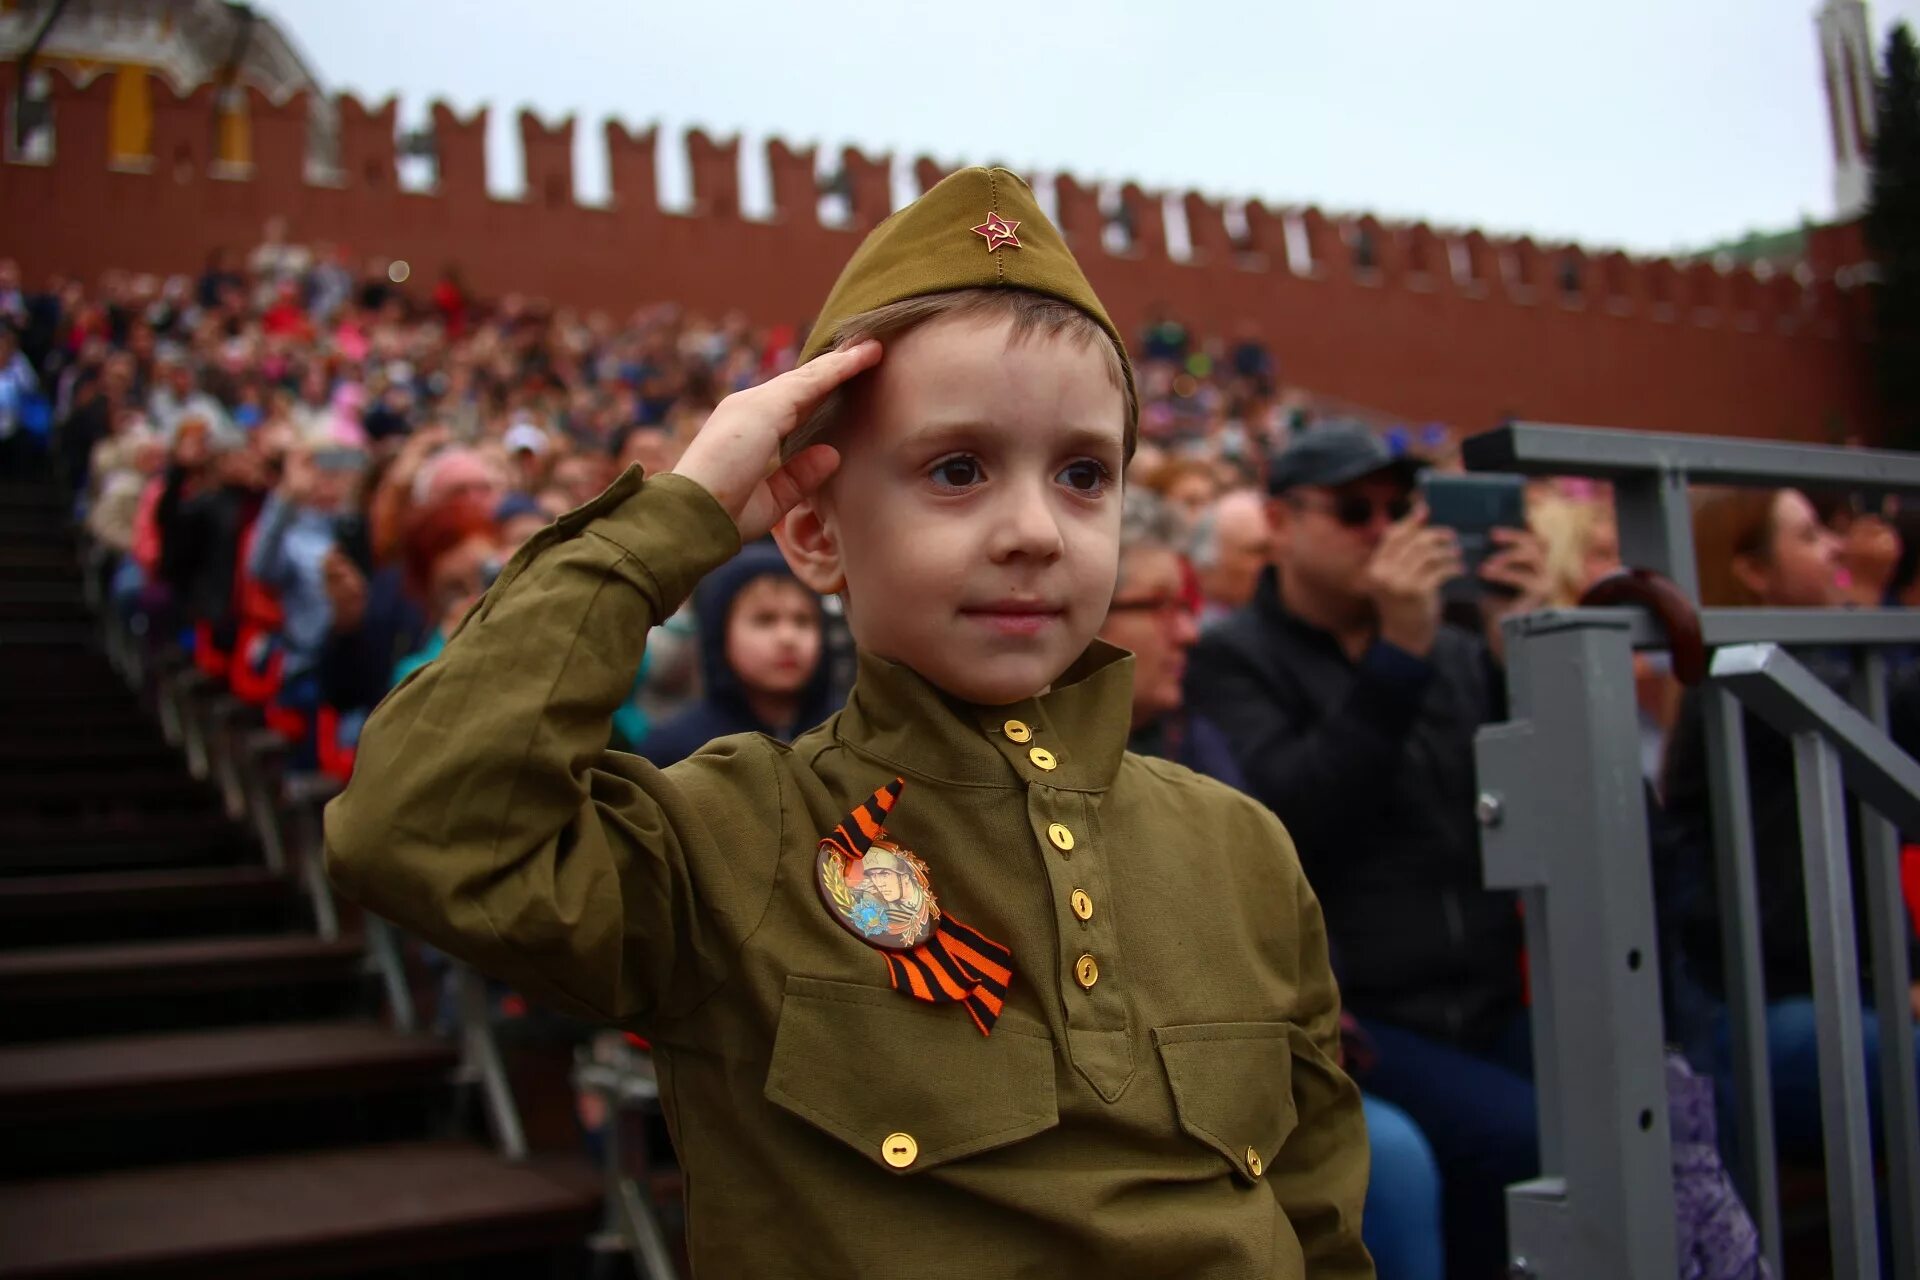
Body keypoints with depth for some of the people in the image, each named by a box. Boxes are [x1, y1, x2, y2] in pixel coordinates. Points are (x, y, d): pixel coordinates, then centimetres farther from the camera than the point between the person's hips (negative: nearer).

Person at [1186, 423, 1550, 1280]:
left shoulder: (1456, 654, 14)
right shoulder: (1232, 660, 0)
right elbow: (1286, 823, -16)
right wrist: (1400, 651, -19)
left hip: (1487, 1011, 5)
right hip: (1346, 1020, -5)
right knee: (1542, 1146, -25)